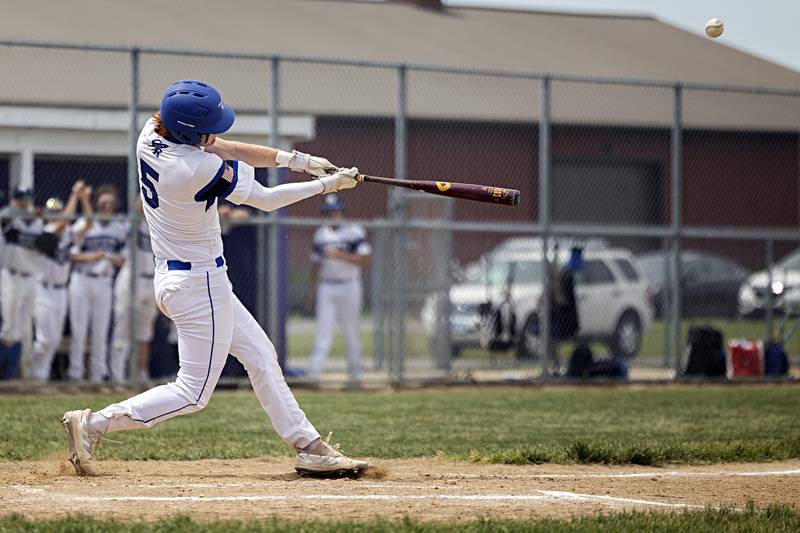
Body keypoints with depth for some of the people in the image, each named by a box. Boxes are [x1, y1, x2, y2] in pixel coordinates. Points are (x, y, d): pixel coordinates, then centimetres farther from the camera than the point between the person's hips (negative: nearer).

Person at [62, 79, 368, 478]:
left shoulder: (151, 135, -6)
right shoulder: (201, 168, -29)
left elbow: (229, 150, 3)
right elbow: (265, 200, -15)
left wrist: (298, 160, -3)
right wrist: (328, 184, -3)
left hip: (171, 276, 10)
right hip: (200, 285, -10)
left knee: (260, 354, 17)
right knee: (194, 393, 2)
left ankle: (308, 446, 22)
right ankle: (94, 423, 1)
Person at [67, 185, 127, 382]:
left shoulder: (121, 229, 9)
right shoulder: (83, 224, -2)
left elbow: (123, 259, 11)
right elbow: (70, 254, -5)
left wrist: (114, 258, -11)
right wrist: (90, 257, -20)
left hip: (105, 283, 3)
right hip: (82, 279, -3)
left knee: (101, 331, 5)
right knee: (78, 329, -2)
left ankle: (98, 374, 10)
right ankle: (75, 373, 2)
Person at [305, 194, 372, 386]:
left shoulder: (354, 232, -4)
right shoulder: (321, 235, 12)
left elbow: (364, 260, -11)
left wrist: (339, 255, -18)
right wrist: (312, 289, 12)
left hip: (349, 286, -3)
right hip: (327, 287, 3)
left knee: (352, 333, 2)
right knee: (322, 330, -3)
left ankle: (355, 376, 9)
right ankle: (313, 374, -8)